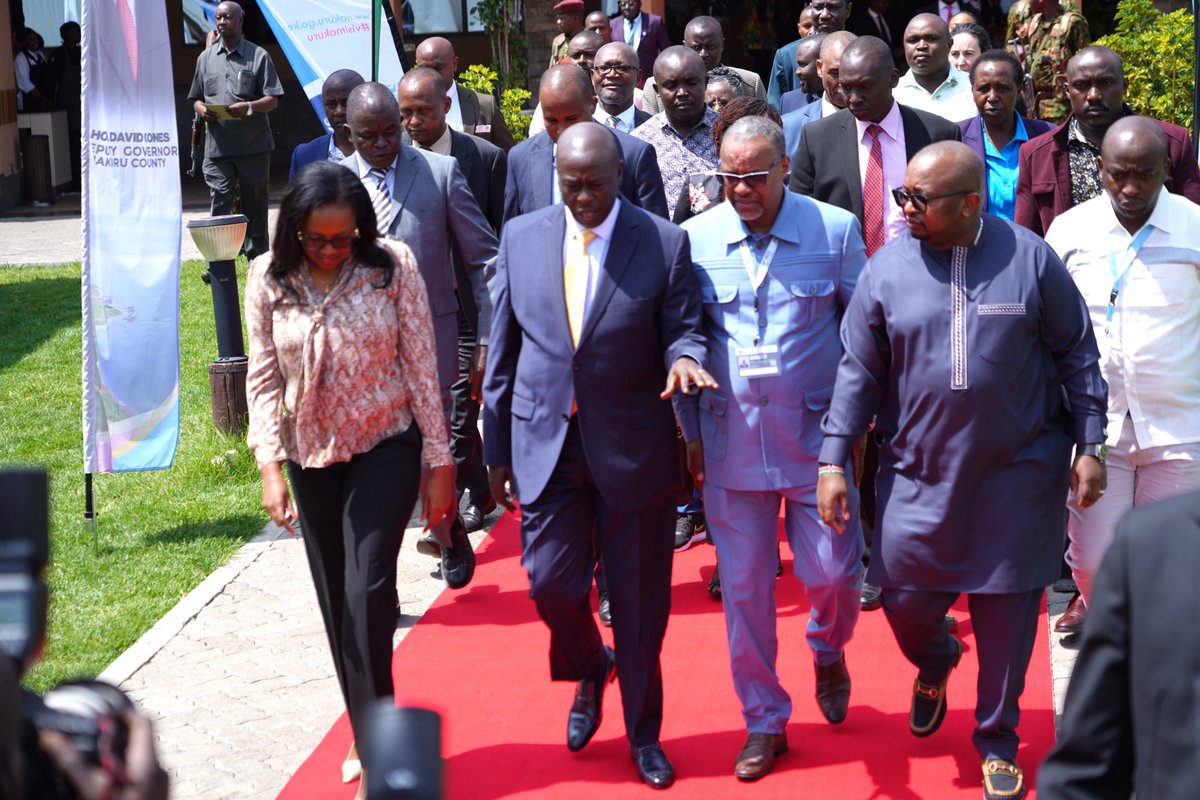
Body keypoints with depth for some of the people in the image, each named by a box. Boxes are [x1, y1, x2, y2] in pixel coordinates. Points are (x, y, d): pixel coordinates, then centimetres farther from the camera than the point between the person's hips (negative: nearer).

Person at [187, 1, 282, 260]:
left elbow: (272, 100, -1)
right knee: (219, 204, -7)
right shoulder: (206, 57, 14)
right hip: (217, 147, 2)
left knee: (254, 206, 6)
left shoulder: (258, 55, 3)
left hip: (254, 146, -2)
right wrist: (202, 109, -5)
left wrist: (248, 107, -20)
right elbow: (196, 98, 18)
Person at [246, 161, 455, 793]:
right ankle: (369, 733, 26)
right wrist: (270, 465, -10)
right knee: (336, 601, 11)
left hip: (385, 446, -3)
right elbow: (263, 378, -1)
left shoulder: (393, 265, -12)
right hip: (312, 455, 3)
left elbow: (421, 365, -8)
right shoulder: (269, 279, -6)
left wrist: (439, 461, -6)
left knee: (367, 590, -13)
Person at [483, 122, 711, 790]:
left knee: (640, 603, 7)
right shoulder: (521, 238, 3)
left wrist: (683, 358, -27)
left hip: (634, 447, -2)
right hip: (546, 443, 2)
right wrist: (498, 448, 9)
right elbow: (505, 349, 7)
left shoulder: (665, 243, -5)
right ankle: (590, 670, 34)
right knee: (552, 583, -2)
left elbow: (683, 329, -1)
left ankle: (643, 733, 28)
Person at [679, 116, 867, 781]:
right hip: (730, 444, 1)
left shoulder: (834, 230, -4)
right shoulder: (696, 239, -1)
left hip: (815, 435, -1)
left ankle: (828, 652, 36)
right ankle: (763, 722, 23)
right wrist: (691, 434, 6)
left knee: (833, 574, 0)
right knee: (743, 589, 7)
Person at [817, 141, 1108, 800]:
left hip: (1016, 473, -1)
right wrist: (833, 461, -3)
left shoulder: (1029, 259, -6)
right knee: (905, 601, 7)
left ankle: (997, 742, 27)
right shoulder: (887, 268, -3)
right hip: (919, 471, 1)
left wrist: (1089, 446, -2)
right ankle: (935, 663, 44)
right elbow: (859, 370, 1)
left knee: (1005, 615, 6)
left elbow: (1076, 354, 1)